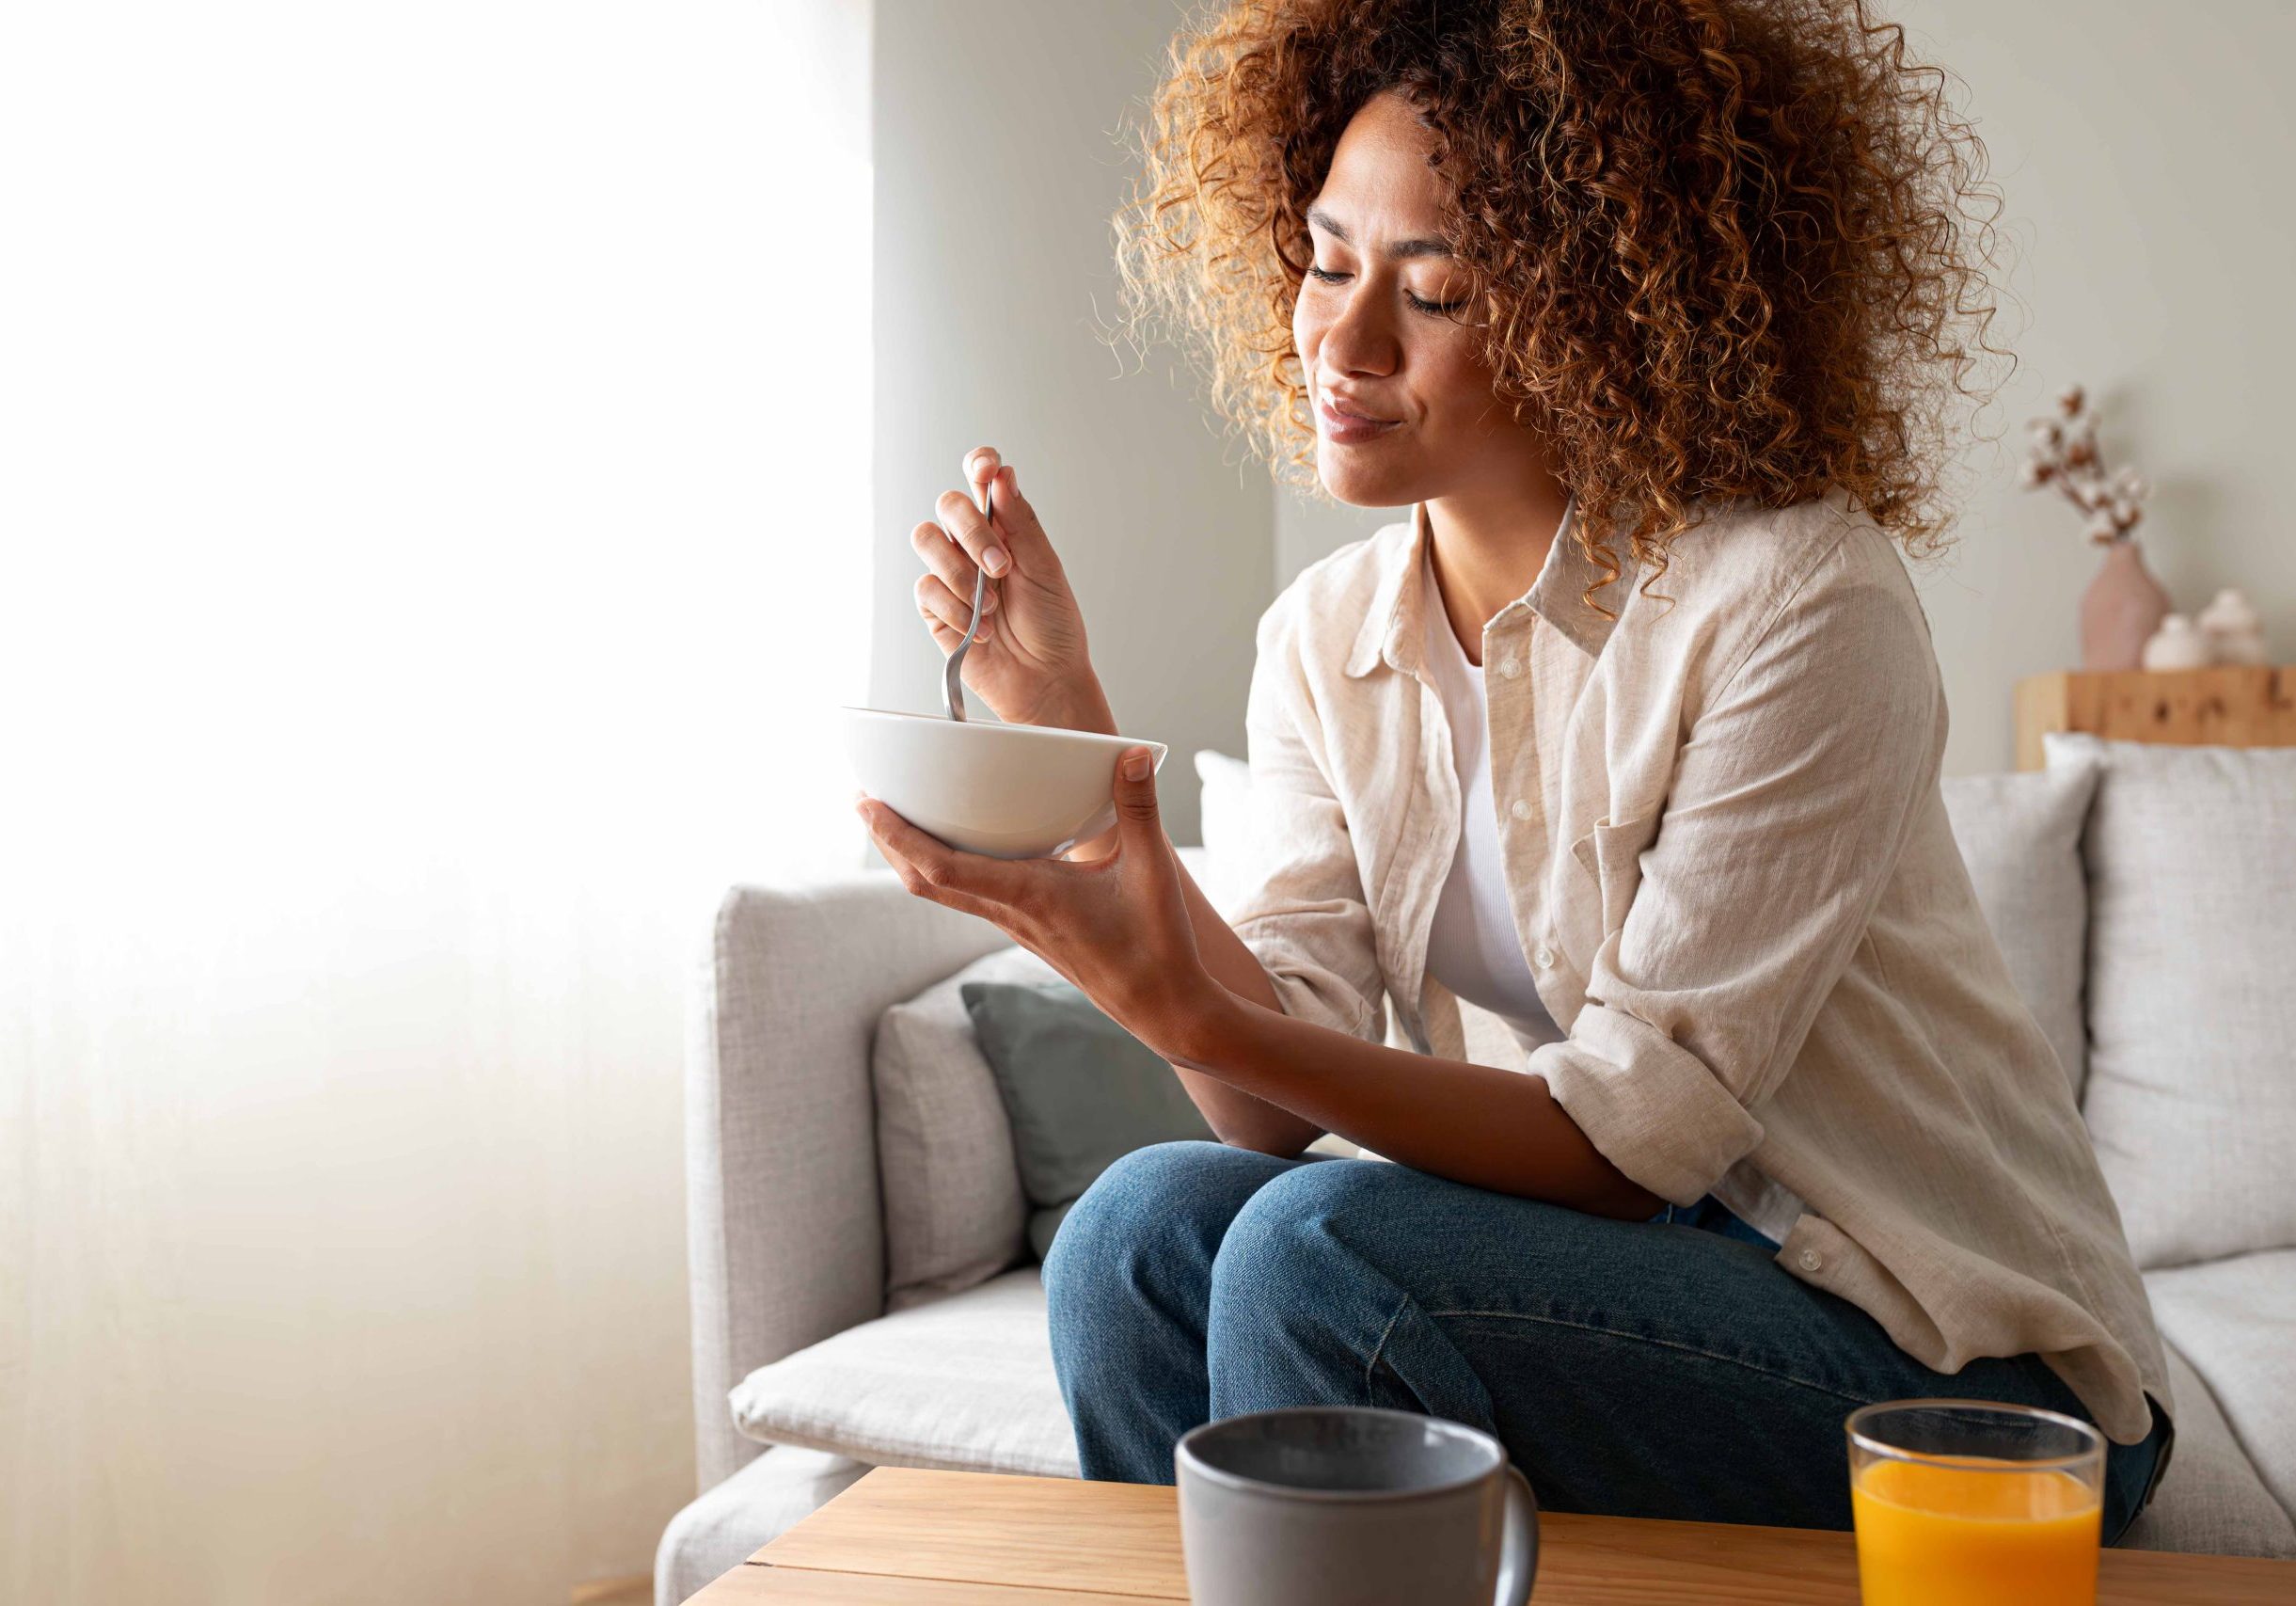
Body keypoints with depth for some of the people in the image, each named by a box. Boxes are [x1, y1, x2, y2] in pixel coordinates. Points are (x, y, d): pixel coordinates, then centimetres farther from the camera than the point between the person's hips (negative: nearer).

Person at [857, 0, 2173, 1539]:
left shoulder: (1793, 600, -19)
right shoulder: (1325, 636, 1)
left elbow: (1628, 1139, -21)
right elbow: (1282, 1106, -7)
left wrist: (1191, 1014, -33)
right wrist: (1075, 738, -15)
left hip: (1957, 1362, -5)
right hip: (1632, 1273, 5)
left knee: (1322, 1249, -25)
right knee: (1145, 1227, -16)